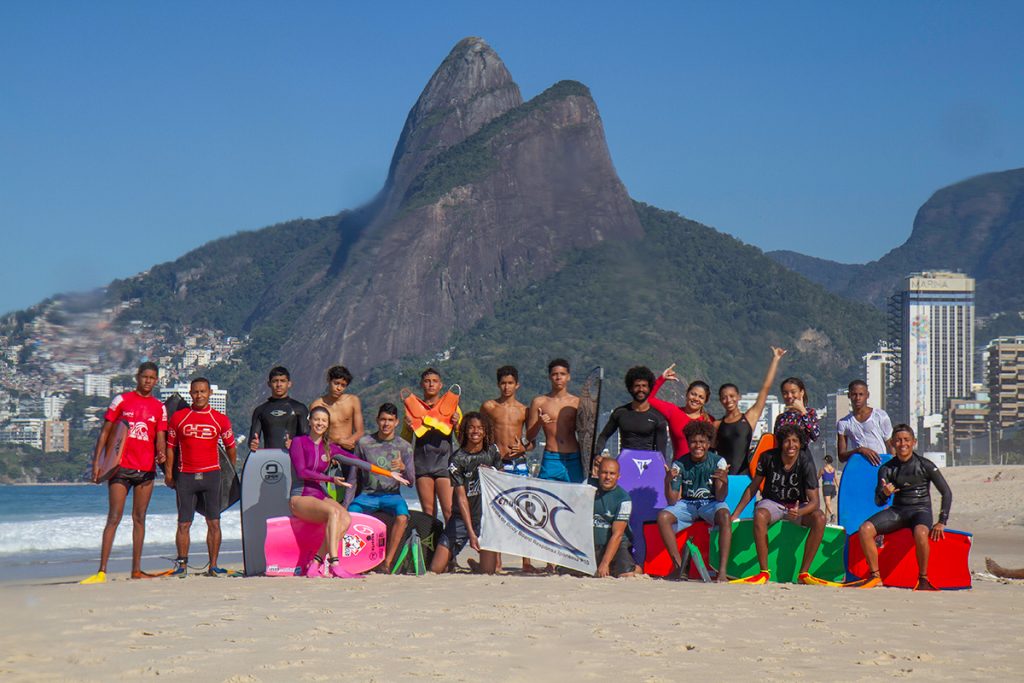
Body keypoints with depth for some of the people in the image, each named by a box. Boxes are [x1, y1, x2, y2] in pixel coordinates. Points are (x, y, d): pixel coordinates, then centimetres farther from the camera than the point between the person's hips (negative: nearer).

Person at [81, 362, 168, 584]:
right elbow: (105, 432, 4)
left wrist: (161, 454, -15)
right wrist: (96, 461, -3)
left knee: (139, 518, 7)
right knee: (114, 518, -9)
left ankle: (136, 569, 12)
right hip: (121, 467, -3)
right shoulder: (122, 400, 4)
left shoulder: (159, 408, 11)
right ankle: (102, 571, -11)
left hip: (146, 468, 3)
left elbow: (160, 439, 8)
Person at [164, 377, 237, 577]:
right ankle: (182, 565, 7)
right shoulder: (178, 417, 6)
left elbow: (230, 447, 14)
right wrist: (168, 472, 3)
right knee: (184, 524, 0)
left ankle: (213, 566, 3)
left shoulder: (220, 419, 6)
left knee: (214, 523, -1)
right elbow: (170, 446, 10)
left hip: (212, 475, 0)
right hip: (186, 476, 0)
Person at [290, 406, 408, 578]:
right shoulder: (299, 442, 1)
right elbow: (301, 472, -10)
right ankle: (334, 565, -39)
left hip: (320, 496, 5)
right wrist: (331, 479, -16)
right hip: (300, 498, -5)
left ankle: (315, 564, -27)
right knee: (334, 512, -33)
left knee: (345, 517, -25)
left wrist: (389, 474, 10)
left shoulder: (329, 448, 14)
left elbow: (357, 462, 13)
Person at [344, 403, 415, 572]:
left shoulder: (404, 447, 3)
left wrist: (403, 468, -27)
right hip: (367, 495, 1)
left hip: (391, 495, -1)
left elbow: (411, 480, -3)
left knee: (402, 516, -34)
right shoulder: (364, 443, 2)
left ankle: (387, 561, -30)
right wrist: (346, 504, -2)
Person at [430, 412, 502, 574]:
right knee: (435, 569, -9)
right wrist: (471, 532, -20)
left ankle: (473, 564, 24)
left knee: (488, 571, -12)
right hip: (462, 517, -2)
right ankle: (451, 561, 27)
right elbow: (462, 498, -13)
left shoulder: (492, 452, 3)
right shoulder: (457, 459, -7)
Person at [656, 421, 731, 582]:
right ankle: (679, 567, -23)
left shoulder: (717, 462, -10)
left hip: (711, 504, -2)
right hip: (687, 504, 2)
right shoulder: (680, 465, -7)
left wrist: (724, 482, -37)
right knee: (663, 517, -27)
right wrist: (668, 481, -28)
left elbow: (720, 498, -16)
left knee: (724, 516, -36)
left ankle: (722, 571, -39)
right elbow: (672, 501, -10)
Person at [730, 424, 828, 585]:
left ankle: (804, 573, -22)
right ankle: (764, 572, -28)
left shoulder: (805, 463, -17)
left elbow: (814, 501, -20)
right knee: (760, 515, -36)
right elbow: (753, 487, 0)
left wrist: (798, 512, -42)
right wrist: (735, 515, -2)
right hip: (772, 503, 0)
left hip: (798, 506, 0)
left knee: (819, 518, -30)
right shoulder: (769, 457, -13)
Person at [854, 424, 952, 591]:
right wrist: (885, 494, -26)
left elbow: (947, 493, -2)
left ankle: (923, 579, -21)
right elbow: (878, 501, -1)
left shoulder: (925, 465, -5)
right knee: (865, 529, -21)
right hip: (897, 510, 4)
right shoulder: (887, 468, 3)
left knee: (920, 532, -39)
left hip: (920, 510, -4)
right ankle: (875, 575, -9)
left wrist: (942, 522, -11)